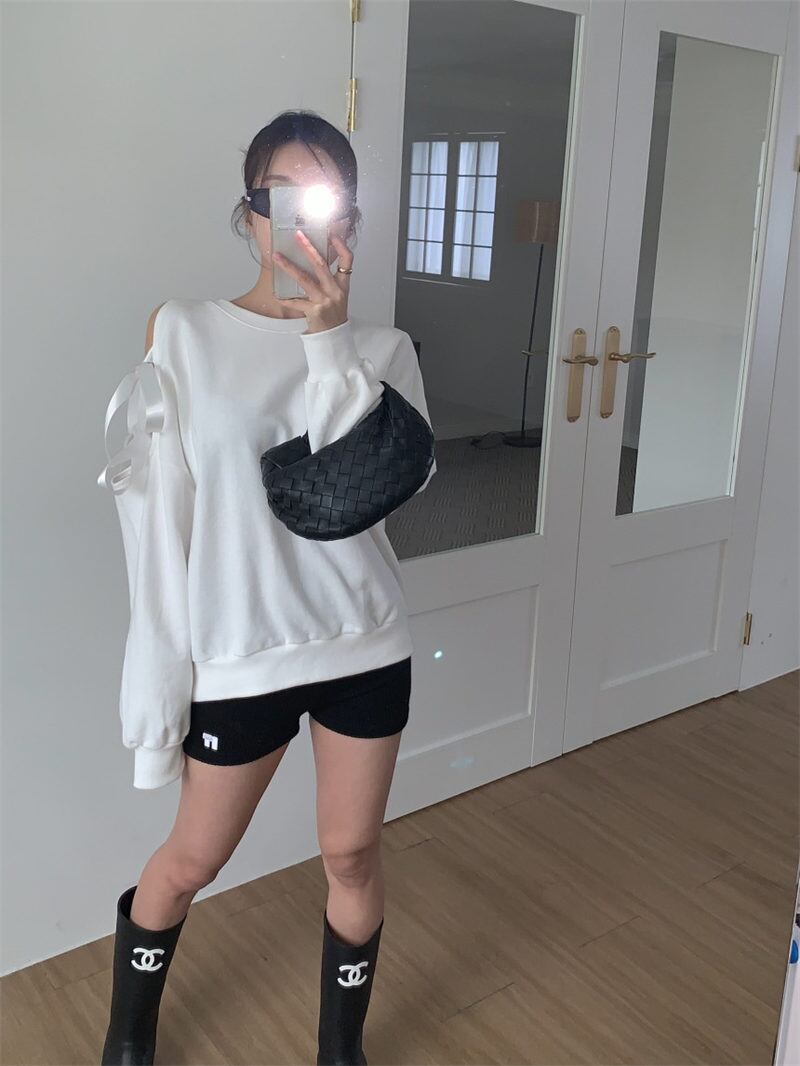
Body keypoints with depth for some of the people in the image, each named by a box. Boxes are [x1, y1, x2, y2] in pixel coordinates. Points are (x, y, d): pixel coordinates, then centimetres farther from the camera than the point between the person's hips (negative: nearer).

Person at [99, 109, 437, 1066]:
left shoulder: (382, 349, 0)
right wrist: (161, 682, -8)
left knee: (352, 853, 14)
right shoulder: (182, 333, -5)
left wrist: (328, 336, -20)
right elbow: (157, 515, -6)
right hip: (237, 653, -1)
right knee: (191, 859, 14)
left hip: (364, 645, 2)